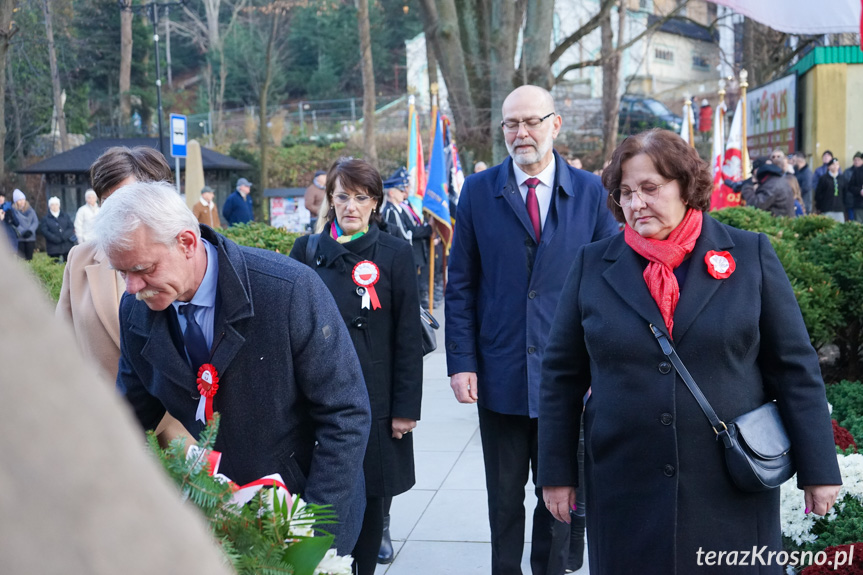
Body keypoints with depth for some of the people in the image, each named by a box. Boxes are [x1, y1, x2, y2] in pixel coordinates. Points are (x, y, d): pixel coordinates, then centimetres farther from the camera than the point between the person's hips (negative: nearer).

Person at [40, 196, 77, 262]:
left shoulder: (65, 216, 13)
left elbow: (71, 227, 6)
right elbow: (44, 231, -4)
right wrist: (56, 239, -15)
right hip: (54, 247, -2)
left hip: (67, 246, 2)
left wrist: (64, 236, -12)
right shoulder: (46, 218, 7)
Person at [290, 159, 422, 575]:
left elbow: (408, 338, 0)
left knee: (370, 498, 6)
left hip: (374, 400, -1)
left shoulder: (395, 255, 1)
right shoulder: (307, 251, 6)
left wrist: (406, 408, -5)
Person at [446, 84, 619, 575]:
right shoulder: (479, 191, 0)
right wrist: (462, 362, -6)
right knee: (505, 496, 14)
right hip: (500, 373, 0)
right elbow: (461, 286, 1)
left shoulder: (589, 191, -1)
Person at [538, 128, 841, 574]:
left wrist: (818, 468, 1)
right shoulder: (592, 265, 3)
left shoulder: (750, 254, 1)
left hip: (733, 490, 0)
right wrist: (556, 471, 6)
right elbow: (561, 377, 7)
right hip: (623, 493, 1)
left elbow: (794, 369, 2)